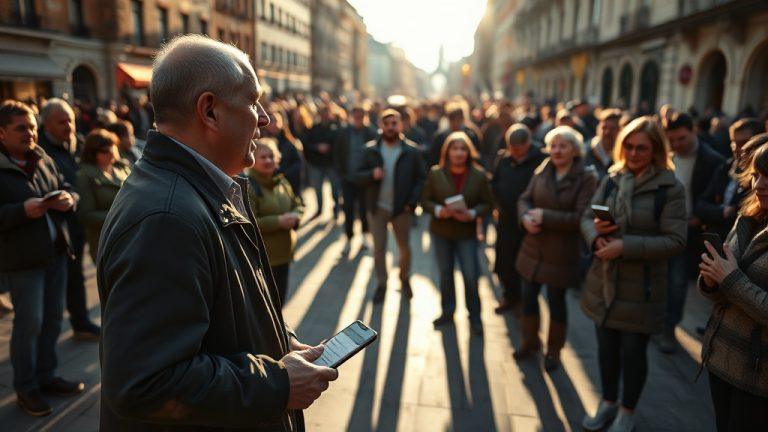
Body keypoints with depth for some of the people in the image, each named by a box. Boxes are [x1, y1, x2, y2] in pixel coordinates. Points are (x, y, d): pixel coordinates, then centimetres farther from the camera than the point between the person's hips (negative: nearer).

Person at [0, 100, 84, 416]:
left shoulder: (44, 159, 8)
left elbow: (66, 188, 14)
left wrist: (68, 199, -8)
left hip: (55, 249, 6)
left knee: (53, 318, 15)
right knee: (29, 323, 2)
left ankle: (45, 376, 31)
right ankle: (25, 388, 20)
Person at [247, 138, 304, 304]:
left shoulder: (282, 182, 9)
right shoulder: (249, 187, -17)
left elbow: (298, 205, 17)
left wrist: (295, 216, -7)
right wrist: (278, 221, -24)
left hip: (284, 254, 8)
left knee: (279, 299, 21)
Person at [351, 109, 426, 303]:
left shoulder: (411, 150, -5)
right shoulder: (371, 150, -2)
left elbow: (421, 179, -4)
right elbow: (357, 177, -2)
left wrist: (412, 202, -14)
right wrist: (372, 174, -22)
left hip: (402, 208, 0)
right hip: (377, 207, 1)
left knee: (404, 247, 13)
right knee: (379, 248, 7)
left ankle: (405, 279, 37)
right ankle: (381, 284, 23)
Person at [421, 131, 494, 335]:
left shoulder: (479, 175, -7)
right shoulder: (435, 173, -6)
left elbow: (488, 202, -2)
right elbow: (425, 200, -2)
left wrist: (472, 214, -20)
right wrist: (439, 210, -21)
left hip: (467, 232, -1)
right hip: (440, 231, 2)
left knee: (471, 276, -2)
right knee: (445, 273, 15)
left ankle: (474, 318, 18)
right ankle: (447, 312, 34)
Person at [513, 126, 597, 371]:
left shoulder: (586, 178, -12)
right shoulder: (541, 172, 3)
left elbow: (581, 217, -18)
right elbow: (524, 199, 3)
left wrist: (545, 217, -20)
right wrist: (526, 217, -19)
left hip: (561, 254, -4)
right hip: (533, 248, 4)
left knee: (556, 301, 10)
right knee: (528, 297, 14)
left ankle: (554, 351, 33)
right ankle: (530, 342, 38)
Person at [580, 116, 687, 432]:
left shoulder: (670, 188, -11)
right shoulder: (611, 180, 3)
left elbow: (675, 241, -15)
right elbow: (587, 217, 6)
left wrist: (625, 246, -24)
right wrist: (595, 235, -17)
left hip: (640, 287, -4)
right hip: (603, 282, 4)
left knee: (633, 351, 11)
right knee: (606, 345, 17)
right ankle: (608, 402, 39)